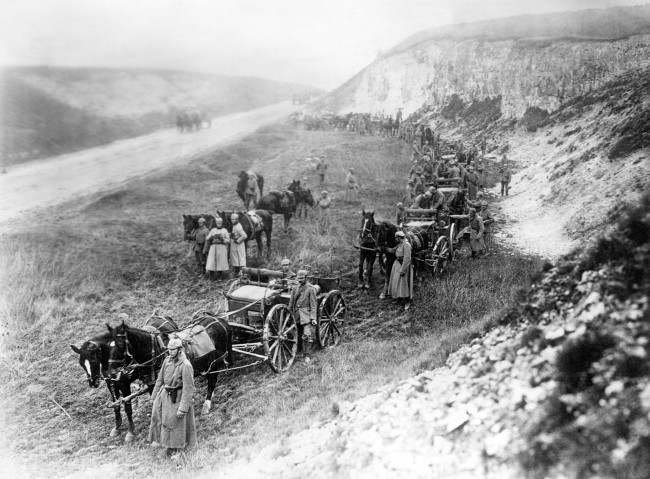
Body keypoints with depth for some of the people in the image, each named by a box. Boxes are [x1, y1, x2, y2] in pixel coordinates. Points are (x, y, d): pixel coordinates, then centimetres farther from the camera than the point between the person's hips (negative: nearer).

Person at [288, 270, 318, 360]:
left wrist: (313, 318, -11)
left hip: (306, 314, -5)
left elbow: (313, 304, -5)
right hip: (296, 314, 5)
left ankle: (307, 355, -6)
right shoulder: (295, 288, 12)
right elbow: (291, 303, 18)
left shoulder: (311, 289, -2)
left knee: (307, 335, -13)